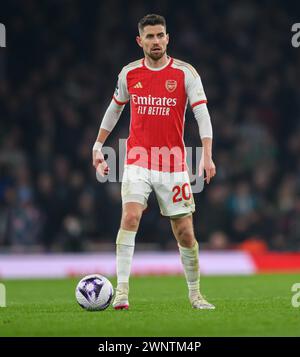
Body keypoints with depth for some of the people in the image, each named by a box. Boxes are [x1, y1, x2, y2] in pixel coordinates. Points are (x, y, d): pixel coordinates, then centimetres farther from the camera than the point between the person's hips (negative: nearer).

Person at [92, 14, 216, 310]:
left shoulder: (185, 73, -4)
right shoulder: (129, 73, 4)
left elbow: (202, 113, -10)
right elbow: (114, 108, 20)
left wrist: (207, 155, -22)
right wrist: (98, 146, 19)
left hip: (173, 164, -1)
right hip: (138, 160, 1)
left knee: (185, 232, 2)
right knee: (130, 217, -21)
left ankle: (195, 293, 21)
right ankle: (122, 291, -19)